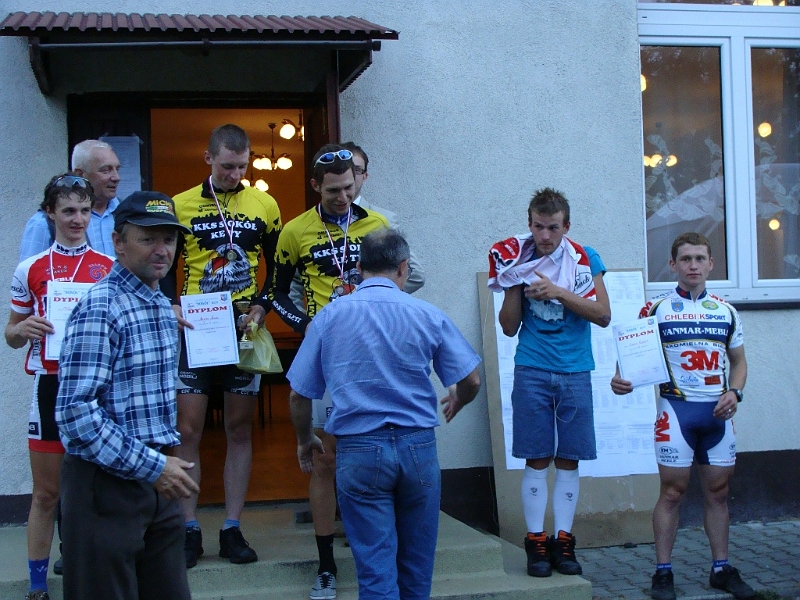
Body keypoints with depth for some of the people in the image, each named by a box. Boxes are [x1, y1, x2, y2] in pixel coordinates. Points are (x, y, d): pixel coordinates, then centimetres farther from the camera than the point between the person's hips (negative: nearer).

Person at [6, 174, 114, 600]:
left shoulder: (111, 268, 4)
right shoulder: (30, 270, 3)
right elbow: (12, 336, 11)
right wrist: (23, 329, -12)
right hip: (50, 386, 0)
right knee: (46, 493, 5)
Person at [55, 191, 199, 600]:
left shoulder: (162, 306, 12)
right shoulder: (100, 309, -16)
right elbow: (76, 413, -23)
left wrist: (164, 464, 13)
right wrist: (151, 466, -19)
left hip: (155, 479, 8)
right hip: (107, 481, -8)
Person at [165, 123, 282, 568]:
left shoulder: (264, 205, 6)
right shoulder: (181, 206, 3)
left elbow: (278, 268, 11)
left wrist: (262, 306, -5)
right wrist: (173, 307, -10)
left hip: (245, 331, 1)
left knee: (240, 430, 6)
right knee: (189, 431, -1)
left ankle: (233, 529, 14)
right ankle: (190, 530, 9)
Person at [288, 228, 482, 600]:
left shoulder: (328, 317, 1)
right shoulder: (427, 315, 0)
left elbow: (298, 394, 3)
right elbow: (470, 380, 1)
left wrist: (305, 441, 21)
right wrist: (456, 404, 24)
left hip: (358, 450, -1)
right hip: (417, 445, 1)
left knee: (375, 567, 2)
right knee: (416, 565, 16)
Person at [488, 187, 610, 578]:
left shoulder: (585, 259, 3)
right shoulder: (519, 261, 3)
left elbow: (603, 315, -5)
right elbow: (509, 327, 3)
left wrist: (558, 292, -15)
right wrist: (515, 283, -10)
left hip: (575, 373, 0)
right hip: (532, 372, 0)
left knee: (568, 461, 3)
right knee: (536, 461, 0)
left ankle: (563, 542, 10)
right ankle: (536, 542, 5)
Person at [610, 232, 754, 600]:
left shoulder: (725, 311, 11)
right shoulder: (657, 309, 1)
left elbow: (738, 361, 18)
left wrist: (734, 392, -1)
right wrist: (622, 379, -22)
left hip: (718, 412, 4)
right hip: (676, 408, -4)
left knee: (718, 491, 9)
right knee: (673, 490, -2)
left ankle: (721, 569, 20)